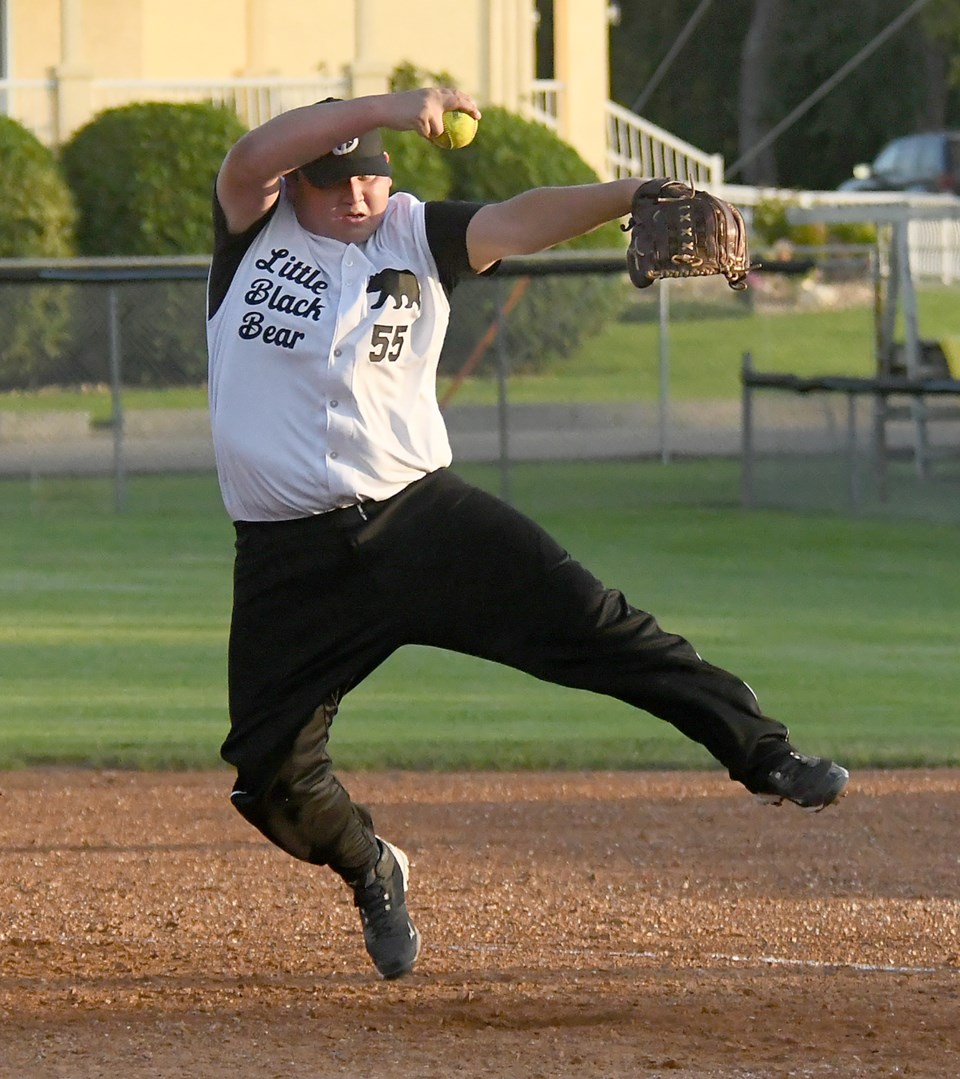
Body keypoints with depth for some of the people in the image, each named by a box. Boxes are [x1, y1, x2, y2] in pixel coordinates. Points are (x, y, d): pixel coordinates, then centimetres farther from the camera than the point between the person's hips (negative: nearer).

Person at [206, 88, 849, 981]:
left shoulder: (414, 236, 4)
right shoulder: (257, 229, 2)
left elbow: (513, 223, -12)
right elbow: (250, 159, -19)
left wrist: (628, 196, -29)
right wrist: (385, 107, -28)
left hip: (421, 513, 0)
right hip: (292, 562, 0)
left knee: (584, 619, -15)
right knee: (271, 773, -2)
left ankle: (762, 752, -11)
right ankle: (371, 873, 28)